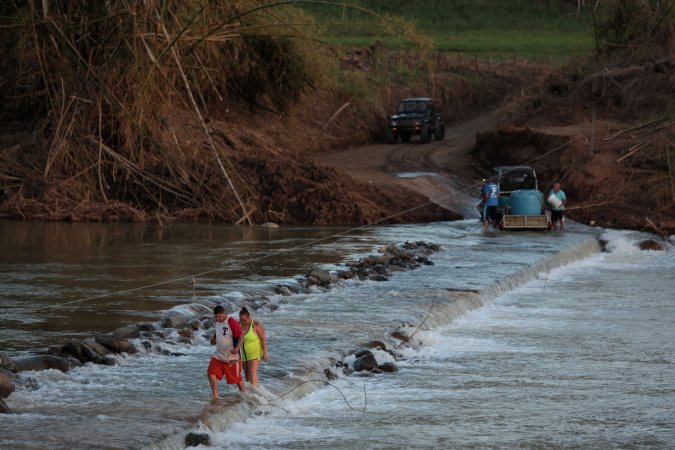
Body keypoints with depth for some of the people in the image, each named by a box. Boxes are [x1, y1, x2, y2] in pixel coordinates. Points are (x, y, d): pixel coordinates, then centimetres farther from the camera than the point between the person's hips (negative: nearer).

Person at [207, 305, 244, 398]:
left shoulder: (232, 322, -18)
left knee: (237, 377, 5)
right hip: (218, 355, 7)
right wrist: (214, 339, 6)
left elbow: (241, 336, -23)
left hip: (231, 356, -7)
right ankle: (215, 395, -6)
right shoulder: (217, 322, 7)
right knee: (211, 372, -9)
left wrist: (237, 348, -38)